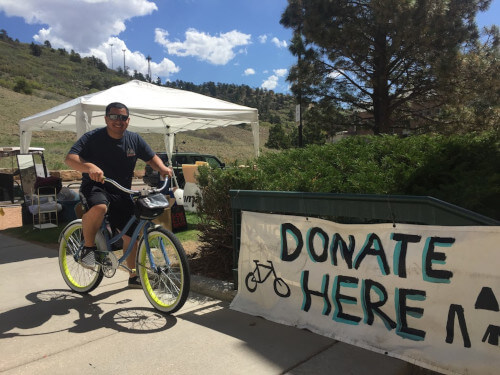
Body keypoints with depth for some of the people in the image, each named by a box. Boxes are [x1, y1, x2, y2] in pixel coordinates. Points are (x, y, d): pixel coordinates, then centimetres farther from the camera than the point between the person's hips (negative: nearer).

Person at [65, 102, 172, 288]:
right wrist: (89, 167, -42)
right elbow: (70, 158, -22)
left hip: (122, 194, 4)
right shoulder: (92, 138, -11)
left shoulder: (134, 139, 1)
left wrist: (162, 168, -12)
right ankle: (88, 246, -12)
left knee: (131, 235, 5)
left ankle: (134, 276, 25)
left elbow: (151, 158, 11)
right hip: (95, 187, -4)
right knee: (99, 207, -40)